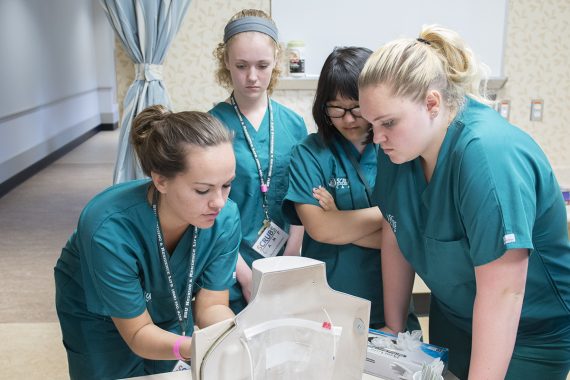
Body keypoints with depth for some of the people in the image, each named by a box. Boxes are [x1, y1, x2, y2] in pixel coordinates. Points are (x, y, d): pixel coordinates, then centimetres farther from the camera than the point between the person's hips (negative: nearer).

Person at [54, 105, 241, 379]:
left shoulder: (225, 218, -29)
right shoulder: (110, 231, -39)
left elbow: (211, 307, -19)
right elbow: (137, 332, -29)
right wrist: (195, 349, -48)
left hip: (169, 310, 3)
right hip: (98, 319, -3)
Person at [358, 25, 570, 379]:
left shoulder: (490, 153, -32)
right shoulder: (398, 147, -11)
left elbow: (502, 292, -32)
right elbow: (395, 239, -2)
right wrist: (394, 330, 2)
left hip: (529, 334, -6)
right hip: (452, 320, 6)